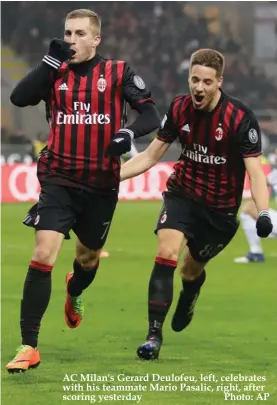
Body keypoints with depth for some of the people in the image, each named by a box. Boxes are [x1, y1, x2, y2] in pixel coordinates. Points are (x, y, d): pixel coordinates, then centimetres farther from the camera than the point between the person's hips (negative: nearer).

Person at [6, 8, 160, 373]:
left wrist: (130, 132, -25)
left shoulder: (118, 73, 0)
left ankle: (74, 293, 59)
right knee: (43, 256, -17)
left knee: (88, 257, 20)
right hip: (59, 179, -1)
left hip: (102, 183, 1)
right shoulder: (56, 72, 3)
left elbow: (151, 114, -5)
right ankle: (29, 347, -14)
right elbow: (19, 98, -12)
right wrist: (51, 60, -17)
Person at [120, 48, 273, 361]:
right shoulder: (179, 109, -9)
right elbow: (150, 156, 2)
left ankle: (188, 299, 51)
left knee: (191, 270, 12)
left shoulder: (240, 118, -22)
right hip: (182, 194, 2)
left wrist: (263, 213, -39)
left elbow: (255, 171, -23)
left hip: (220, 208, -2)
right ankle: (154, 334, -16)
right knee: (167, 254, -20)